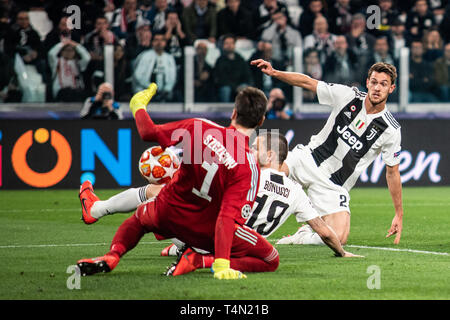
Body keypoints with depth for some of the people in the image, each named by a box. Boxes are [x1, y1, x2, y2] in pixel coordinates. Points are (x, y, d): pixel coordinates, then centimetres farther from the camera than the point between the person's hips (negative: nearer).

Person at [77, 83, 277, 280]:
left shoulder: (199, 128, -16)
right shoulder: (249, 168, -24)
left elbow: (149, 132, -6)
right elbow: (227, 217, -32)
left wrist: (138, 106, 14)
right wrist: (221, 266, -34)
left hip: (166, 216, 4)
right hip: (205, 231, -4)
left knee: (140, 217, 38)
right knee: (271, 261, 7)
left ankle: (112, 255, 6)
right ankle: (200, 261, -10)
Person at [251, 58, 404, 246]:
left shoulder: (391, 130, -7)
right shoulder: (347, 95, -4)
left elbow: (393, 172, 2)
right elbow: (307, 82, 3)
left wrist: (399, 214, 3)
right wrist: (274, 73, -11)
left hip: (334, 186, 0)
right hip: (308, 160, 1)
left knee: (339, 238, -20)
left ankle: (302, 237, 10)